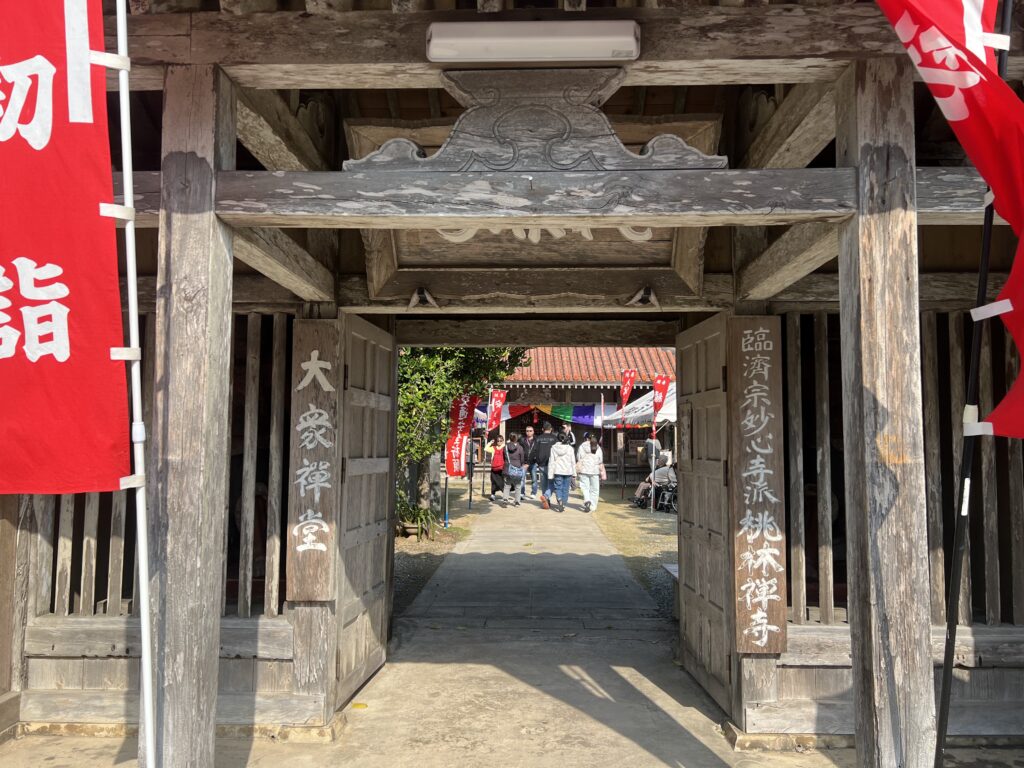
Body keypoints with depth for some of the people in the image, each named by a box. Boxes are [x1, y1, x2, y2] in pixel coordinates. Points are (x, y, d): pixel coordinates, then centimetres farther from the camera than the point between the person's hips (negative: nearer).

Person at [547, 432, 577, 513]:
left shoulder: (553, 448, -2)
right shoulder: (570, 448, -2)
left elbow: (551, 461, -2)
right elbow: (573, 462, 1)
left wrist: (550, 474, 1)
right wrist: (574, 473, 8)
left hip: (557, 471, -1)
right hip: (568, 471, 1)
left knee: (558, 487, 7)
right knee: (565, 489, 9)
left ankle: (560, 501, -17)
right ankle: (563, 505, 11)